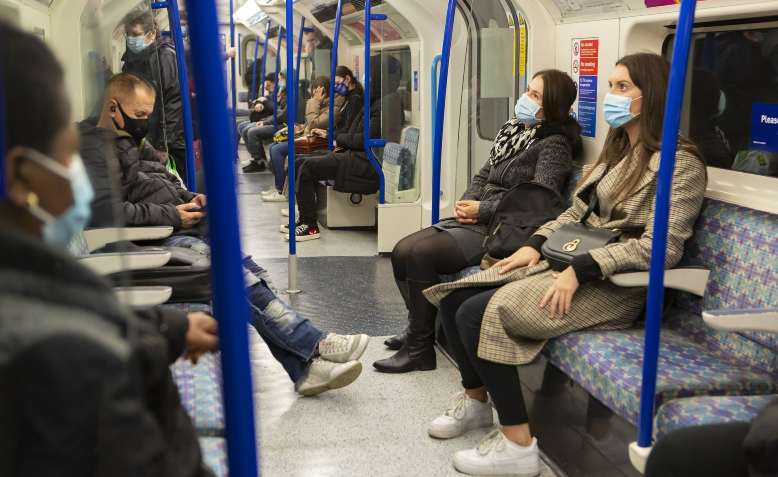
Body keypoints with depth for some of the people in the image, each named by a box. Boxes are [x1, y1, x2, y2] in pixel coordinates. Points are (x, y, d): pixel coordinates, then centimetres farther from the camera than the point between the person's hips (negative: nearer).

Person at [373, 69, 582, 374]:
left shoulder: (554, 144, -10)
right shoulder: (512, 131, 15)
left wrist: (481, 210, -17)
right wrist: (466, 203, -1)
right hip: (474, 221, 9)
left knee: (421, 254, -22)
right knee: (402, 251, -4)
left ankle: (420, 348, -9)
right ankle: (420, 327, 11)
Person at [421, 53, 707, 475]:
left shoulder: (679, 162, -10)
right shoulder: (616, 150, 18)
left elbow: (661, 248, -20)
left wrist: (580, 270, -24)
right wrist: (535, 244, 3)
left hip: (613, 284, -9)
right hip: (569, 261, 9)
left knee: (479, 314, -24)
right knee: (453, 299, -4)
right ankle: (475, 398, 17)